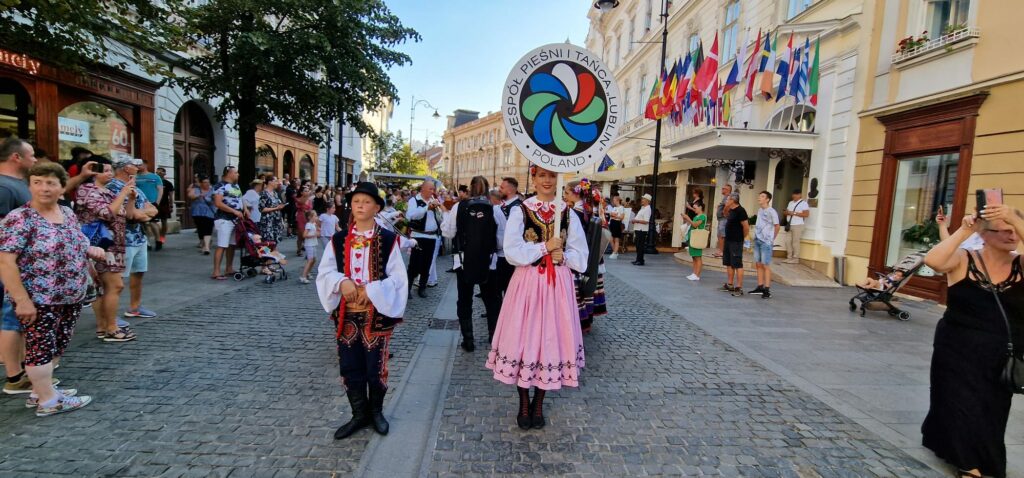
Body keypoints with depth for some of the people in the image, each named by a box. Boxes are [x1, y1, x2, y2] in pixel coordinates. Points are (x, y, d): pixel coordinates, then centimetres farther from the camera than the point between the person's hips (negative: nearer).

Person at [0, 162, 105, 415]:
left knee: (56, 347, 16)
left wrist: (91, 250, 1)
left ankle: (41, 390, 31)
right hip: (39, 300, -7)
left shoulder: (68, 214, 8)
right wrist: (22, 300, -22)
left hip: (71, 298, 7)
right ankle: (48, 400, 12)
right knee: (41, 348, 2)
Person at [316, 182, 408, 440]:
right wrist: (341, 282, -16)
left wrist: (370, 290, -19)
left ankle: (375, 411, 31)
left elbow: (397, 277, -7)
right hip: (346, 314, 3)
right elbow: (325, 272, 4)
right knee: (349, 367, 10)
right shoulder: (338, 240, 4)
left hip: (377, 313, -3)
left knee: (375, 366, 6)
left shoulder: (388, 240, -6)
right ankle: (359, 414, 29)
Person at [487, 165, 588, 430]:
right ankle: (524, 404, 23)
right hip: (527, 283, -2)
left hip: (558, 285, 2)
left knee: (551, 338, 7)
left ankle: (538, 403, 26)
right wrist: (545, 247, -13)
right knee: (524, 338, 3)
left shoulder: (569, 214, 5)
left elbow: (581, 257, 5)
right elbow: (512, 253, -11)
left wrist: (562, 256, -14)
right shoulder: (519, 211, -2)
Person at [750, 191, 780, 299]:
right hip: (757, 240, 7)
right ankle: (760, 287, 18)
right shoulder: (759, 210, 11)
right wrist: (756, 236, 12)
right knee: (758, 264, 10)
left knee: (766, 265, -6)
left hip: (766, 242, -7)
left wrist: (772, 239, -1)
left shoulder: (771, 211, -10)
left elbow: (777, 226, -5)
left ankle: (767, 290, -4)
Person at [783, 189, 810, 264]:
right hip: (790, 225, 7)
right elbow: (785, 212, 20)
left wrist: (795, 213, -16)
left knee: (795, 242, -6)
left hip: (798, 225, -7)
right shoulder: (790, 203, 18)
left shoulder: (803, 203, -4)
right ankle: (789, 257, 15)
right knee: (788, 241, 6)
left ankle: (795, 258, 0)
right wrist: (787, 212, -3)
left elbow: (806, 214, -13)